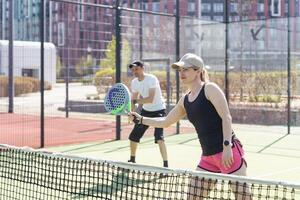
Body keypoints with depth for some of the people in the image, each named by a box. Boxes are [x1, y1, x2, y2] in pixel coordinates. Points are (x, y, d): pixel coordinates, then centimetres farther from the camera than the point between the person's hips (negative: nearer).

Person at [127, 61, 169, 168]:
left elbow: (150, 99, -32)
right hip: (146, 110, 7)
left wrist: (135, 101, -39)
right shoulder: (134, 82, -2)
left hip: (158, 110, -7)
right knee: (133, 136, 11)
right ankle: (132, 160, 33)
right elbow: (134, 99, 10)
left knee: (159, 137, -25)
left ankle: (166, 164, -22)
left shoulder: (151, 79, -23)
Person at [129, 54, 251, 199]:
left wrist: (227, 146, -20)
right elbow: (165, 122, 27)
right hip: (208, 157, 7)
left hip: (228, 152, -7)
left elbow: (226, 117, -12)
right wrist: (140, 119, 21)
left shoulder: (210, 88, -5)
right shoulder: (185, 100, 15)